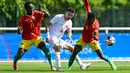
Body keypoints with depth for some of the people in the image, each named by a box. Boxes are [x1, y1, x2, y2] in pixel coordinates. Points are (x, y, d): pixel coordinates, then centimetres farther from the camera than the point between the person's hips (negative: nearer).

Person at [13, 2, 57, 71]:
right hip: (26, 39, -1)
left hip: (37, 37, 1)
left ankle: (52, 66, -15)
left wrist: (45, 12, -34)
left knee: (45, 49, -21)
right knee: (20, 53, -7)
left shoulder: (36, 14, -5)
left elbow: (48, 16, -12)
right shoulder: (23, 18, -10)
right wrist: (19, 31, -34)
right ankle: (15, 62, 29)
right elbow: (19, 31, -8)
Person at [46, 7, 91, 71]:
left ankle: (81, 65, 17)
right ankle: (58, 67, -34)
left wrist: (69, 35, -15)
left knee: (72, 48, 9)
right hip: (52, 37, -8)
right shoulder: (58, 17, -12)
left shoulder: (69, 22, 7)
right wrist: (47, 36, -21)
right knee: (57, 47, -36)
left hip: (59, 39, 8)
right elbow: (47, 25, -11)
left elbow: (69, 31, 11)